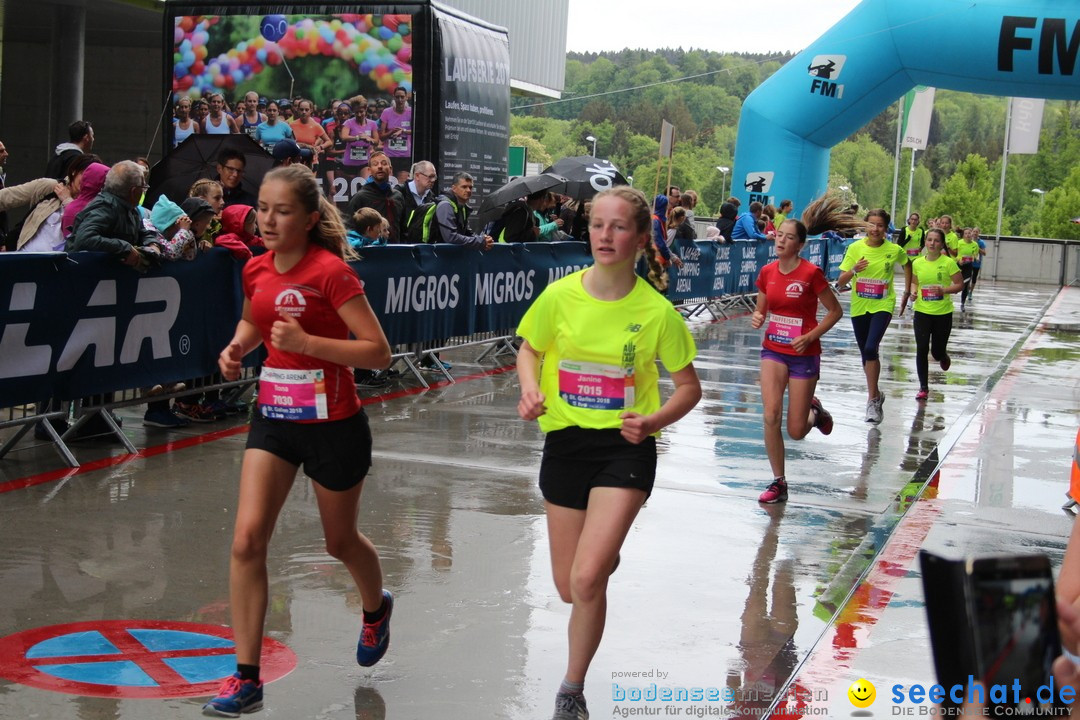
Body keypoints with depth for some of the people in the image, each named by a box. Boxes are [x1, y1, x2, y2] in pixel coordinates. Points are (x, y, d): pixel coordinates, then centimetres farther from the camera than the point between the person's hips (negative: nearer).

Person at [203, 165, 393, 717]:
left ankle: (376, 610, 50)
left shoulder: (331, 271, -18)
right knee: (247, 539, -10)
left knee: (340, 542, 15)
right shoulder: (256, 270, 1)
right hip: (274, 418, 5)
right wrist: (237, 347, 2)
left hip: (333, 425, -5)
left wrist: (306, 342, -29)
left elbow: (379, 352, -19)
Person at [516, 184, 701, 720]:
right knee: (568, 588, 11)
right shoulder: (559, 296, -6)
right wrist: (530, 391, -10)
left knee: (586, 580, -19)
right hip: (565, 442, 3)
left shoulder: (656, 312, -11)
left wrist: (654, 420, -18)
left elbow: (688, 387, 1)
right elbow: (529, 351, 11)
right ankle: (607, 553, 51)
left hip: (625, 449, -3)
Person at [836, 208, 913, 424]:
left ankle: (872, 399, -12)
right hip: (859, 307, 3)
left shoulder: (895, 250, -7)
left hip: (883, 306, -3)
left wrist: (907, 293, 13)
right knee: (866, 354, 12)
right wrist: (854, 270, -26)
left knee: (870, 349, -22)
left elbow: (907, 265, 16)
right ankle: (875, 394, 33)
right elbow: (841, 282, -7)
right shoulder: (855, 248, -6)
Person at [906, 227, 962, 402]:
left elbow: (959, 284, -6)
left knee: (937, 351, 6)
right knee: (921, 349, -5)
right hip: (922, 311, 2)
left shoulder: (948, 263, -9)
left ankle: (943, 356, 46)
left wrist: (944, 290, -22)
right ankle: (923, 387, 6)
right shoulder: (917, 263, 0)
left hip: (943, 313, -2)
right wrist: (913, 291, -7)